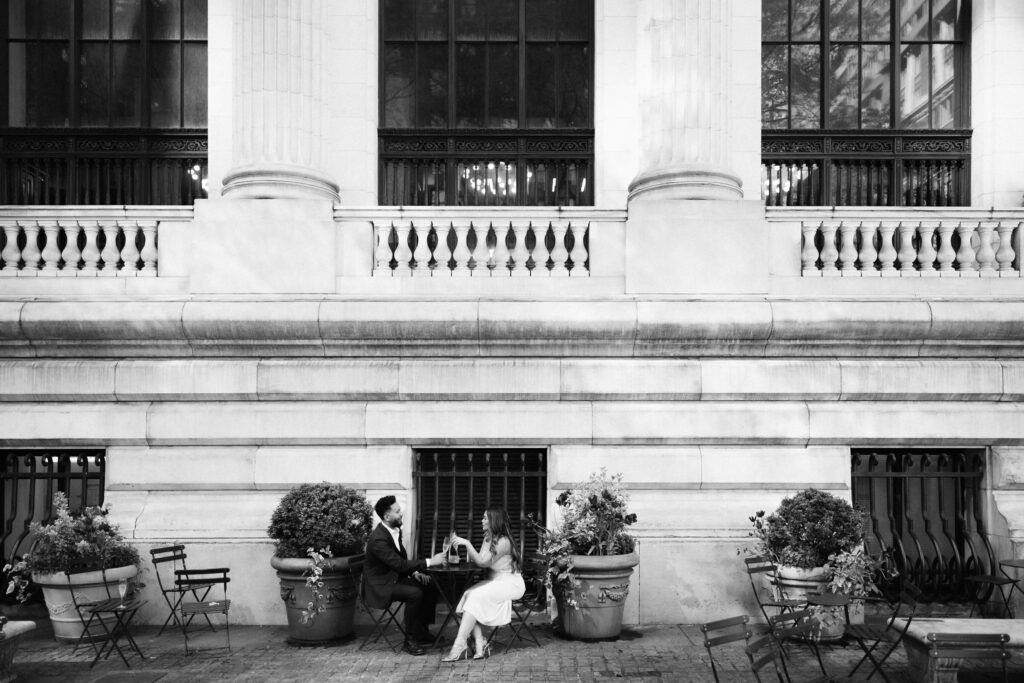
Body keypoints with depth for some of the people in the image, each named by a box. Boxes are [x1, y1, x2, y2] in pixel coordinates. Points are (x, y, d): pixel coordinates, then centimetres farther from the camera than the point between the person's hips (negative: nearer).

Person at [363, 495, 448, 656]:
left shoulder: (396, 530, 4)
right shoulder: (378, 539, -26)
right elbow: (399, 564, -30)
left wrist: (415, 572, -1)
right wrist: (429, 562, -28)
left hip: (396, 577, 9)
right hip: (380, 585, -9)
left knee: (430, 587, -2)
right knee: (414, 593, -29)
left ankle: (422, 632, 9)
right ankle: (410, 641, -16)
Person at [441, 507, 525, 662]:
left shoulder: (503, 542, -17)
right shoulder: (488, 539, 11)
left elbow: (482, 561, -21)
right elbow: (476, 560, 5)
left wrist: (467, 543, -24)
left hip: (510, 584, -8)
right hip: (496, 581, 8)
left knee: (476, 597, -25)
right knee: (469, 594, -16)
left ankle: (460, 645, -27)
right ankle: (479, 644, -22)